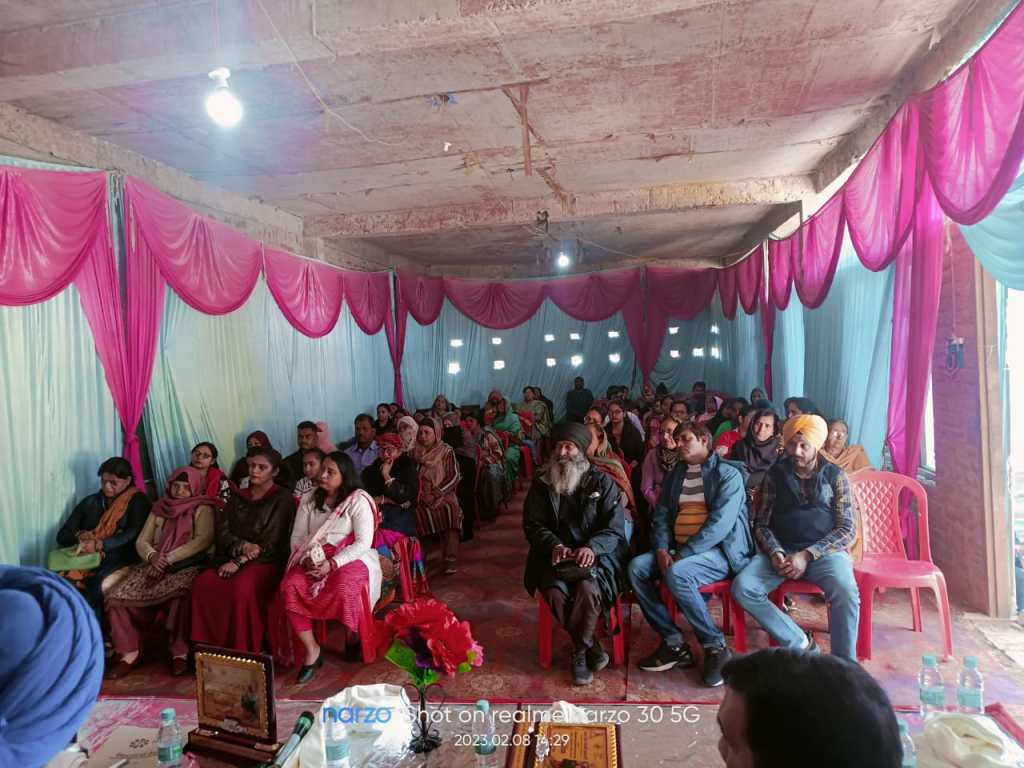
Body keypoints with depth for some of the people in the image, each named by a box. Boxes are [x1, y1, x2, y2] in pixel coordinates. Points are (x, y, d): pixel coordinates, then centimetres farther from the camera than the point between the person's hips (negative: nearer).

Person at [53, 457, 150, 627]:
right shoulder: (90, 502, 20)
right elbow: (62, 535, 20)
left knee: (97, 585, -34)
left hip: (119, 559, -5)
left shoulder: (137, 501, 5)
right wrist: (79, 535, -4)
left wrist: (99, 545, -22)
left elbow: (133, 534, -9)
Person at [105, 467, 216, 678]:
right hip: (153, 565, 5)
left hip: (186, 566, -5)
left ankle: (180, 653, -23)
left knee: (180, 594, -36)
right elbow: (141, 542, 15)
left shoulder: (202, 509, 5)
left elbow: (203, 539, -10)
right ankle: (130, 653, -5)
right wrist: (152, 556, -9)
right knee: (118, 597, -18)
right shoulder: (159, 508, 20)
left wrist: (169, 558, -16)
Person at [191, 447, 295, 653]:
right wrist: (242, 546, -13)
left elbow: (273, 541, -10)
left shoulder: (283, 498, -2)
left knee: (242, 589, -34)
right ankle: (211, 647, -13)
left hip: (268, 562, -5)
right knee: (202, 583, -23)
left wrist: (240, 561, -16)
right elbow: (222, 532, 7)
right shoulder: (238, 497, 15)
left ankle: (243, 651, -20)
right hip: (234, 558, 5)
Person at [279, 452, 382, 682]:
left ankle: (353, 639, -1)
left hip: (349, 559, -4)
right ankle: (312, 650, -11)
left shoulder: (358, 501, -7)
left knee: (343, 590, -35)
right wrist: (306, 558, -12)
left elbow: (363, 543, -14)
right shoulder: (310, 500, 10)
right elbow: (297, 537, 9)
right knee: (289, 587, -25)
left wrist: (332, 564, -24)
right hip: (313, 560, 5)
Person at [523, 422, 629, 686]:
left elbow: (615, 527, -4)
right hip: (555, 555, 2)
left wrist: (592, 548, -24)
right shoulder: (542, 483, 8)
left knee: (588, 589, -32)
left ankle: (579, 651, -6)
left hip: (595, 554, -2)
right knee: (555, 592, -28)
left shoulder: (602, 482, 1)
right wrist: (554, 545, -15)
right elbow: (533, 525, 6)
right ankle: (591, 647, -4)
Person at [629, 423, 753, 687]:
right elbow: (661, 515, 9)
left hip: (720, 550, -6)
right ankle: (674, 642, -10)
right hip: (679, 550, 7)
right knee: (636, 568, -17)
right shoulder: (674, 475, 15)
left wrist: (682, 554, -22)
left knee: (677, 574, -34)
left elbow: (721, 523, -18)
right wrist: (662, 549, -11)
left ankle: (715, 646, -13)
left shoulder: (728, 473, -6)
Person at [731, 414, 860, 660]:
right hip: (782, 550, 2)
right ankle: (801, 645, -11)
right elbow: (761, 523, 7)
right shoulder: (775, 474, 8)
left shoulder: (835, 476, 4)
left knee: (846, 592, -34)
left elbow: (847, 529, -2)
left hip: (824, 551, -1)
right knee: (742, 587, -24)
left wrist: (807, 555, -15)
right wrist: (775, 552, -14)